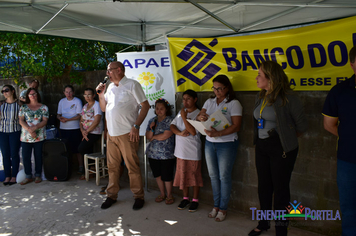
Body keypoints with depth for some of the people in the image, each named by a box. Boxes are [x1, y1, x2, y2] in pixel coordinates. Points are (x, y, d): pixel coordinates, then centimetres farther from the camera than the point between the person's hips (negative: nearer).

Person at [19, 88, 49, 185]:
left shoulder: (43, 107, 5)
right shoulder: (24, 107, 8)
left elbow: (45, 121, -3)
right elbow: (21, 121, 1)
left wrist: (35, 128, -17)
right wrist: (29, 129, -14)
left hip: (39, 137, -1)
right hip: (26, 137, 1)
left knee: (38, 157, 5)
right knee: (26, 157, 2)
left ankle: (38, 175, 18)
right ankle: (28, 176, 14)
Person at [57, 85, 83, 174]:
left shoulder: (77, 101, -2)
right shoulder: (61, 101, 13)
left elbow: (79, 116, -8)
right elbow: (58, 114, 16)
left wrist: (68, 119, -16)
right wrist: (60, 118, -8)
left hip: (75, 128, -4)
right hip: (63, 128, 4)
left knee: (77, 148, -3)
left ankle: (81, 166, 5)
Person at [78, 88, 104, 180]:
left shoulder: (96, 105, -9)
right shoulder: (85, 106, 16)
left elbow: (96, 121, -17)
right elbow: (81, 121, 13)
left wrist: (86, 131, -13)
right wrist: (83, 131, -5)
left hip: (94, 132, -7)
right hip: (86, 133, 7)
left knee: (81, 149, -14)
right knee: (88, 150, 5)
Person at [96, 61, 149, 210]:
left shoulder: (132, 85, -2)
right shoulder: (110, 87, 18)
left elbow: (145, 106, -7)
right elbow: (103, 108, 24)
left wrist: (136, 126, -15)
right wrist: (101, 94, 8)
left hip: (126, 133, -6)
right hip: (111, 133, 6)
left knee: (132, 166, -1)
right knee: (112, 166, 12)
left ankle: (138, 197, 12)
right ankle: (112, 195, 24)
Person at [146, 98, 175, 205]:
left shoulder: (170, 120, -7)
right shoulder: (152, 121, 9)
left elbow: (166, 135, -15)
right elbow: (148, 137, 6)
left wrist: (154, 137, -3)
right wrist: (151, 129, -12)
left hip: (166, 154, -5)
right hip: (153, 153, 5)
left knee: (166, 176, 1)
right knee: (157, 175, 14)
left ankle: (169, 195, 22)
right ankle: (162, 194, 32)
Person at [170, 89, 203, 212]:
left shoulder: (198, 114, -9)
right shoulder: (181, 112, 11)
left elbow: (193, 131, -19)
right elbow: (172, 125, 5)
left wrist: (184, 117, -17)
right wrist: (180, 133, -13)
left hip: (193, 151, -5)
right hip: (181, 150, 6)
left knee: (194, 175, 6)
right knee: (182, 174, 13)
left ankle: (195, 200, 21)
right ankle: (185, 198, 29)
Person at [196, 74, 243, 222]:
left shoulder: (234, 103, -7)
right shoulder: (209, 102, 10)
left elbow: (236, 126, -15)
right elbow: (198, 117, 5)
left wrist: (218, 133, -29)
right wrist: (201, 117, -21)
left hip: (227, 144, -5)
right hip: (209, 143, 5)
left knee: (224, 177, 2)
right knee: (213, 176, 12)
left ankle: (223, 209, 17)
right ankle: (216, 206, 26)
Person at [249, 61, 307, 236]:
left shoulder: (287, 97, -14)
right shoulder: (260, 97, 7)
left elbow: (301, 125, -6)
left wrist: (287, 139, 7)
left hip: (281, 149, -7)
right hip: (261, 146, 7)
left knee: (280, 189, 3)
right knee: (264, 187, 16)